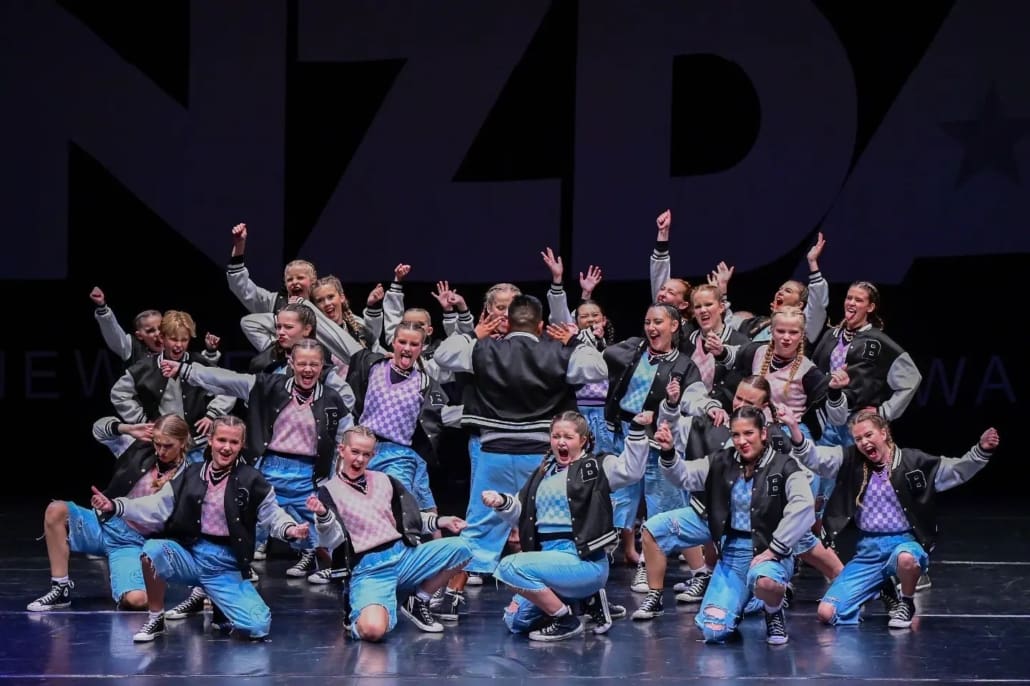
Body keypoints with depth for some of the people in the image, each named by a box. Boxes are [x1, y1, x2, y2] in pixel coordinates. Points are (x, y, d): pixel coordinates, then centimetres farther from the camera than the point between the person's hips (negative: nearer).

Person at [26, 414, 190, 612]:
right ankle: (61, 590, -15)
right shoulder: (141, 450, 0)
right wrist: (128, 429, -11)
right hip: (106, 525, 4)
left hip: (135, 543, -4)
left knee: (137, 600, -32)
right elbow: (100, 428, 8)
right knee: (56, 510, -25)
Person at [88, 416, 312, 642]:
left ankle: (219, 608, 18)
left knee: (258, 627, -19)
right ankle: (156, 618, -8)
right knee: (153, 549, -33)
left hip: (227, 566, -1)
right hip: (190, 554, 1)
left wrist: (290, 529, -19)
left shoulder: (251, 481, -1)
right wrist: (114, 506, -6)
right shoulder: (192, 475, 4)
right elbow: (158, 508, 4)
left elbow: (272, 514, 4)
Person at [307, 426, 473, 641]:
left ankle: (418, 602, 6)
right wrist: (323, 516, -30)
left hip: (404, 555, 6)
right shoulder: (329, 491, 2)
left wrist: (440, 522, 10)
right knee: (373, 629, -34)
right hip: (368, 571, -6)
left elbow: (409, 519, 26)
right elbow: (331, 541, -10)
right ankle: (359, 616, 6)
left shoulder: (384, 481, 16)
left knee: (460, 548, -12)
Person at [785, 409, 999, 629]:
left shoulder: (913, 461, -2)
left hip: (905, 543, -3)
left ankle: (906, 604, -6)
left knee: (906, 559, -44)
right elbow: (814, 457, -3)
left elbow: (957, 470, -3)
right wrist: (794, 430, -19)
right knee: (827, 612, -8)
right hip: (868, 551, 3)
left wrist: (982, 450, -19)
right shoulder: (851, 461, 4)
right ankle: (886, 592, 19)